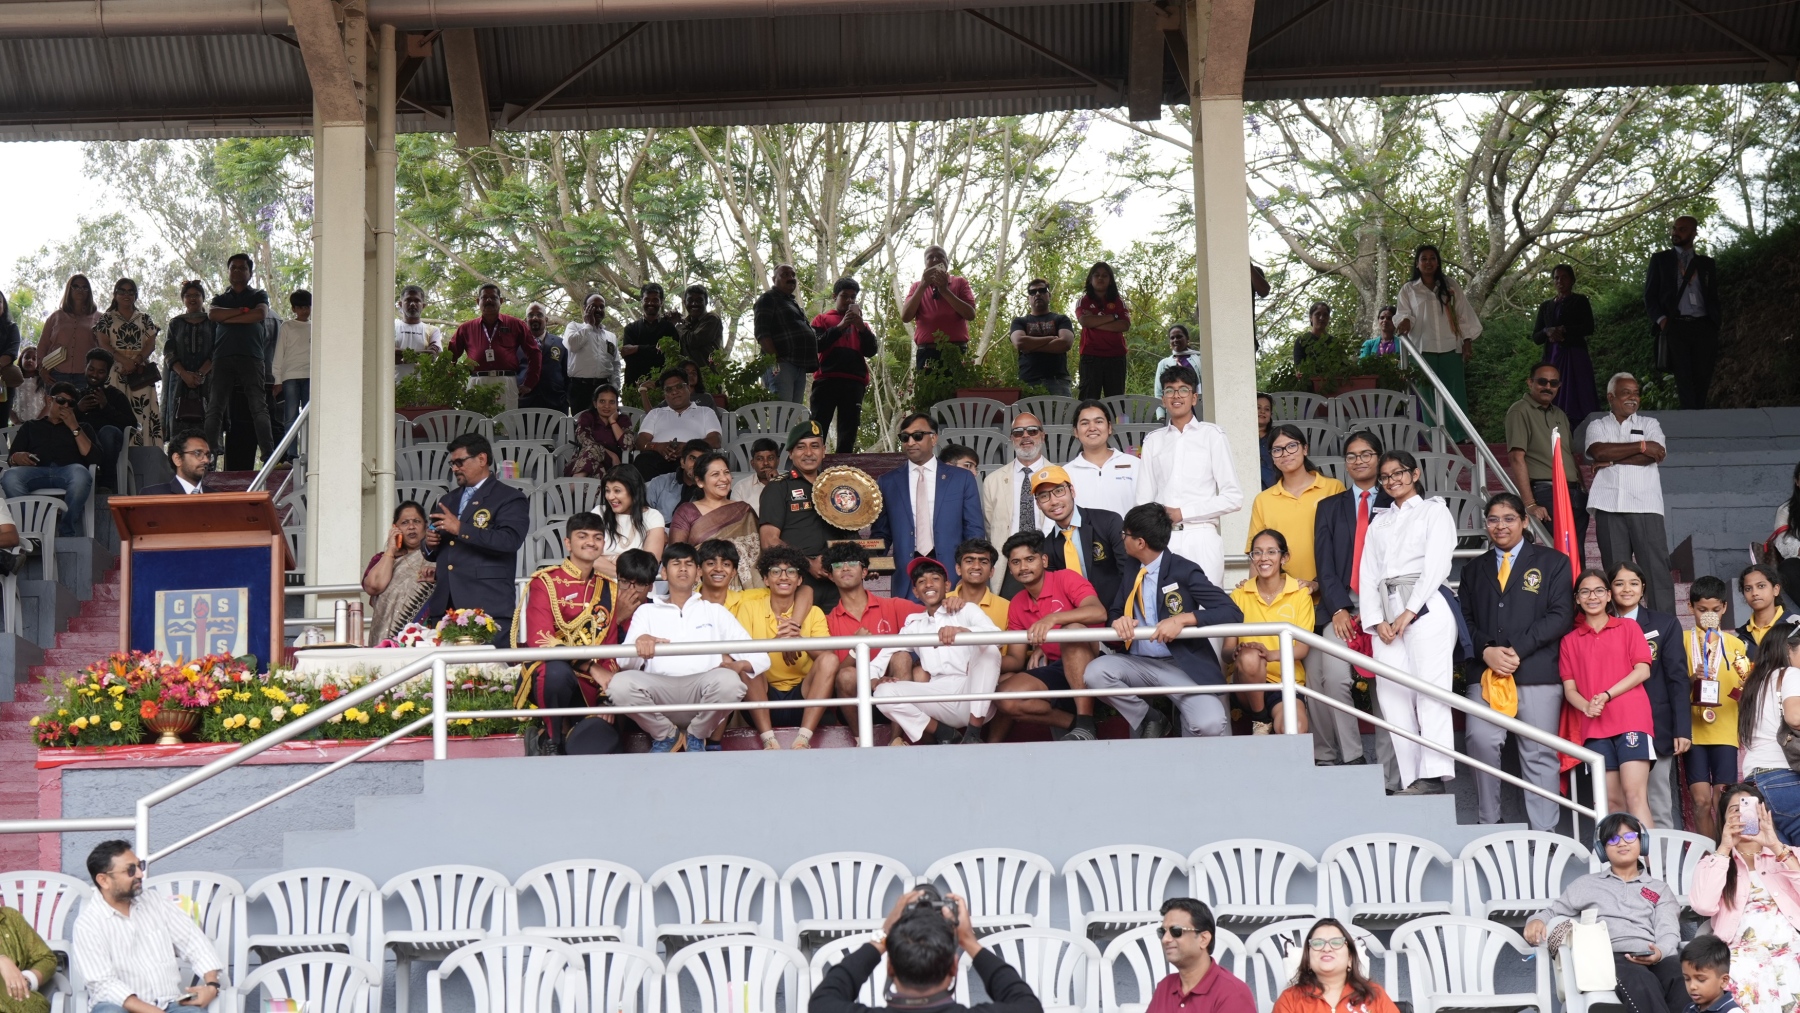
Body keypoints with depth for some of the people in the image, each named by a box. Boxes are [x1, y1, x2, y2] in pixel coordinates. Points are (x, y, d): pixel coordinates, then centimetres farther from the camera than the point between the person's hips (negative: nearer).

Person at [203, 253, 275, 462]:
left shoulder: (259, 295, 19)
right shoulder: (221, 298, 25)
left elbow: (261, 314, -3)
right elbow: (213, 314, 3)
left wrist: (228, 317, 0)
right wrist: (243, 311, -1)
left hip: (251, 356, -2)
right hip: (223, 357, 2)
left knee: (259, 407, -10)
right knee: (215, 407, -8)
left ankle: (268, 453, -14)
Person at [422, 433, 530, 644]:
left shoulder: (510, 499, 2)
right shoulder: (447, 500, 24)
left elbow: (510, 540, -15)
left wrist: (461, 529, -15)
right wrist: (430, 545, 8)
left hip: (487, 606, -6)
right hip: (444, 606, 6)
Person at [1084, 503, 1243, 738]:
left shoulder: (1183, 570, -8)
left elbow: (1232, 613, -14)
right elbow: (1113, 612, 16)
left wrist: (1184, 619, -28)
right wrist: (1117, 621, -10)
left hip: (1183, 665, -5)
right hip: (1138, 664, 5)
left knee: (1209, 725, -31)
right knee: (1095, 672, -26)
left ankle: (1187, 726, 8)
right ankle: (1148, 721, -1)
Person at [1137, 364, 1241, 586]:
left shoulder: (1212, 436, 6)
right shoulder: (1153, 441, 17)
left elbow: (1233, 497, 2)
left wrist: (1184, 513, -5)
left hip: (1201, 537, -3)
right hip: (1162, 540, 3)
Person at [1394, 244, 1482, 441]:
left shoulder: (1451, 287, 13)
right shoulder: (1408, 290, 9)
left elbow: (1464, 315, 12)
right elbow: (1403, 313, 2)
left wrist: (1467, 341, 4)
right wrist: (1405, 321, -22)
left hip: (1450, 349, 1)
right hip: (1423, 349, -1)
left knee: (1453, 395, -2)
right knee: (1428, 396, -4)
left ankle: (1459, 438, 1)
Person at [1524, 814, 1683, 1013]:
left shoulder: (1660, 889, 29)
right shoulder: (1588, 884, 30)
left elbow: (1669, 931, 13)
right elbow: (1553, 912, 28)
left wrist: (1659, 952, -12)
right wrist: (1537, 920, 1)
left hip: (1652, 957, 2)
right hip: (1611, 957, -2)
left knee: (1685, 980, -38)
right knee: (1643, 983, -40)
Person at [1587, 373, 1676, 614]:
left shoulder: (1649, 424, 17)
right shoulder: (1597, 426, 16)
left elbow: (1656, 454, -3)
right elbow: (1599, 451, -6)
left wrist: (1613, 459, -4)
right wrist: (1640, 446, -4)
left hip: (1645, 505, 0)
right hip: (1609, 506, 0)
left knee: (1656, 565, -7)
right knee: (1615, 569, 0)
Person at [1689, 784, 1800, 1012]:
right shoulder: (1715, 861, 19)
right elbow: (1703, 906, -3)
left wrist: (1776, 847, -4)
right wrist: (1725, 848, 0)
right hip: (1744, 953, -1)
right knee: (1748, 984, -37)